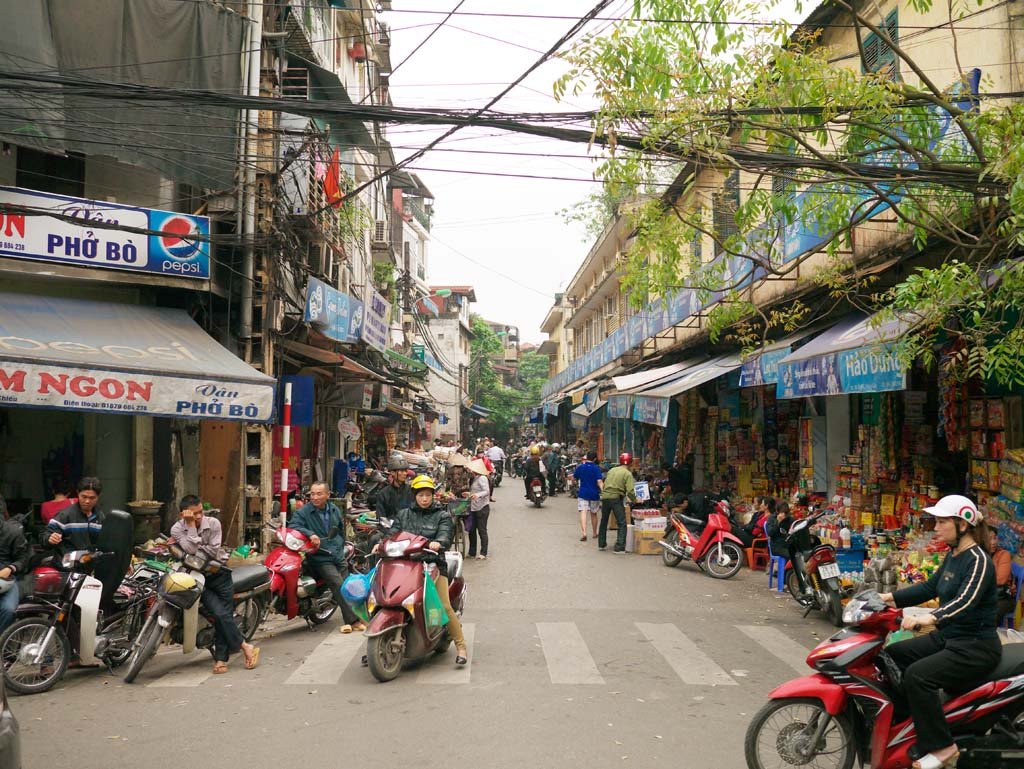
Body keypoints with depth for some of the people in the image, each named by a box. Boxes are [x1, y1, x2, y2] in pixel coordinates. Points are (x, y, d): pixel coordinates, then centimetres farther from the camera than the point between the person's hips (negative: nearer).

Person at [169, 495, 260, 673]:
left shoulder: (213, 523, -4)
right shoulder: (177, 529, -4)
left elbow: (213, 552, -9)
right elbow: (191, 549, -21)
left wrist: (195, 550, -10)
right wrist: (190, 524, -20)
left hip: (218, 573, 1)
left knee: (223, 614, -8)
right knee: (220, 613, -17)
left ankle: (220, 658, 2)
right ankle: (244, 647, -6)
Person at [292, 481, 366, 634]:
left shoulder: (334, 510, 12)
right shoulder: (304, 512, -6)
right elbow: (294, 526, -20)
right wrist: (310, 534, -34)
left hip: (338, 556, 6)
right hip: (321, 559, -6)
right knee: (338, 585, -22)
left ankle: (347, 621, 16)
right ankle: (353, 619, -20)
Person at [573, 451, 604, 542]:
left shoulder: (580, 467, -1)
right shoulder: (596, 468, -7)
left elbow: (574, 478, 13)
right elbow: (599, 482, -16)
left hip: (583, 493, 0)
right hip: (594, 494, 0)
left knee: (583, 513, -9)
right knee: (593, 514, 16)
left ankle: (583, 533, -28)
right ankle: (594, 533, 30)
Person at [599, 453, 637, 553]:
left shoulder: (611, 470, 13)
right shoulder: (627, 474, -4)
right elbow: (630, 491, -13)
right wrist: (635, 500, 0)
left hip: (605, 497, 6)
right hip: (616, 498, -6)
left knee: (604, 521, 21)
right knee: (622, 523, 0)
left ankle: (601, 544, 29)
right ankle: (619, 547, -7)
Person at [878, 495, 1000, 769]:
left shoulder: (979, 561, -20)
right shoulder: (953, 556, 8)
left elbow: (965, 602, -34)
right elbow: (930, 587, 15)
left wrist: (931, 618, -48)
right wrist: (891, 597, 5)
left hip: (976, 646, -10)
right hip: (947, 638, 10)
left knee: (917, 675, -28)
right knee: (891, 654, 6)